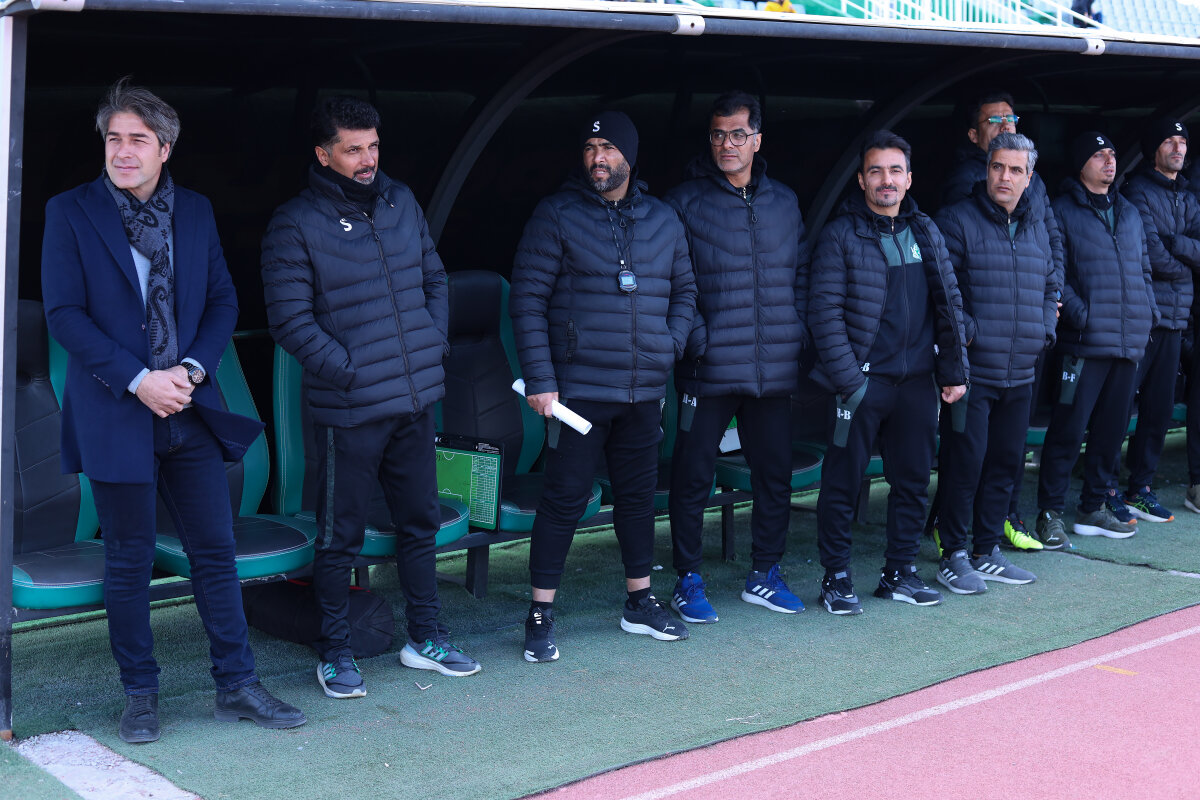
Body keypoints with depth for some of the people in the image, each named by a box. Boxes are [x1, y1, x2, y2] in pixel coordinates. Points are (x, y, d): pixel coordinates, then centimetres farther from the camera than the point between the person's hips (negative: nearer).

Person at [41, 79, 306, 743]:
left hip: (190, 412, 3)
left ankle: (236, 686, 17)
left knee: (216, 550, 6)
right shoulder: (70, 213, -3)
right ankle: (140, 694, 19)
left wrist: (192, 369, -7)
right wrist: (138, 380, -15)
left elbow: (223, 301, 10)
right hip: (116, 415, -3)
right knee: (129, 561, 5)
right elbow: (64, 314, -8)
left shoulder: (195, 212, 9)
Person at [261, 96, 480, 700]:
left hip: (416, 400, 6)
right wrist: (349, 372, -15)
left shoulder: (401, 202, 9)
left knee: (420, 522, 15)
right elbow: (289, 319, -12)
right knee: (340, 537, 3)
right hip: (348, 410, -6)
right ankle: (334, 654, 17)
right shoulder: (296, 223, -9)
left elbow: (434, 277, 18)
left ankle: (425, 638, 29)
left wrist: (434, 345, 5)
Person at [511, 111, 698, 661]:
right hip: (577, 389, -5)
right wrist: (539, 379, -14)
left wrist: (670, 345, 2)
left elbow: (684, 290, 20)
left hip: (644, 391, 5)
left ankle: (640, 603, 28)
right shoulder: (557, 215, -5)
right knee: (564, 500, -3)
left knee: (638, 495, 14)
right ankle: (540, 615, 7)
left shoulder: (663, 220, 10)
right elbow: (528, 299, -7)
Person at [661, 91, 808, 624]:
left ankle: (764, 575, 25)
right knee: (693, 476, 1)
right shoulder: (684, 202, -2)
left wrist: (797, 332, 5)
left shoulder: (784, 203, 12)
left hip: (775, 369, 4)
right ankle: (688, 581, 14)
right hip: (708, 369, -4)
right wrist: (693, 338, -13)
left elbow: (801, 274, 17)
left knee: (775, 474, 11)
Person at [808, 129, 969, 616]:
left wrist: (954, 371, 7)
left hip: (917, 381, 5)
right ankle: (836, 579, 12)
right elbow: (824, 311, -10)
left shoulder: (926, 234, 11)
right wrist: (848, 380, -15)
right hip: (862, 380, -5)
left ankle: (899, 573, 24)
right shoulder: (841, 236, -5)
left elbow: (949, 304, 13)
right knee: (842, 483, 1)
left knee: (913, 480, 11)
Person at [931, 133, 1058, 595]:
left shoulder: (1036, 228, 15)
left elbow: (1050, 286, 23)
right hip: (971, 371, -6)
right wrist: (966, 332, -17)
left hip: (1020, 374, 7)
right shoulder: (958, 221, -6)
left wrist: (1045, 331, 8)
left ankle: (987, 552, 23)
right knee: (965, 462, -6)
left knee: (1005, 462, 12)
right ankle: (954, 556, 5)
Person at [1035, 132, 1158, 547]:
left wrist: (1149, 311, 8)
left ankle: (1094, 508, 22)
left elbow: (1144, 269, 23)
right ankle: (1050, 512, 2)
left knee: (1111, 430, 11)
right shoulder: (1063, 211, -2)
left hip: (1130, 341, 7)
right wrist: (1080, 313, -17)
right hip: (1085, 342, -6)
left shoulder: (1130, 213, 19)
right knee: (1068, 430, -6)